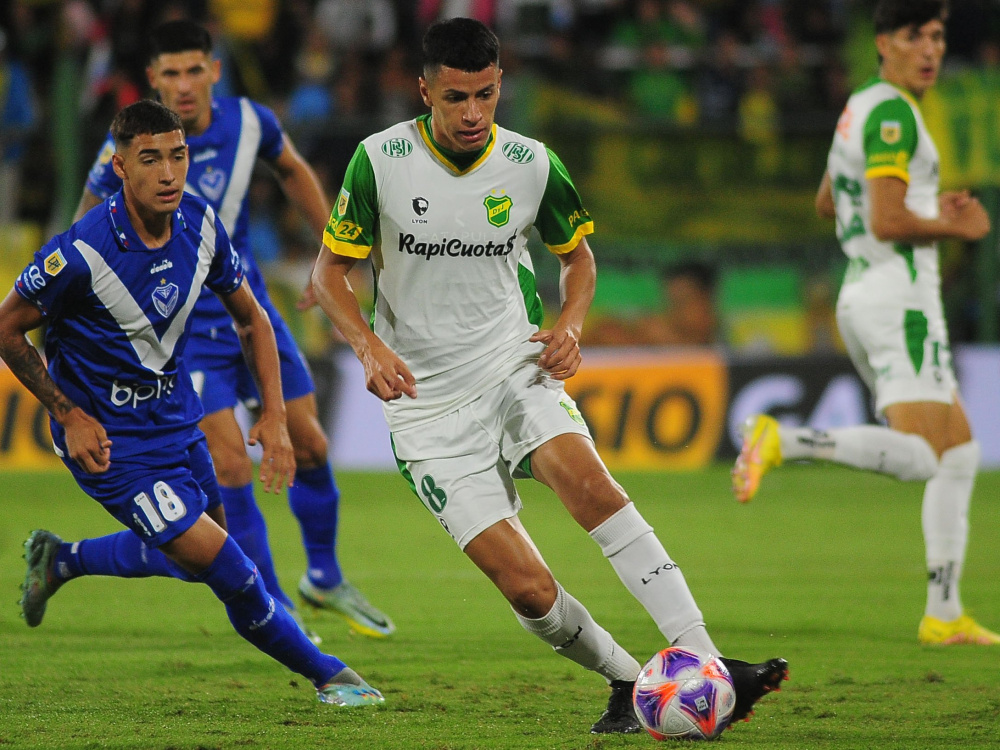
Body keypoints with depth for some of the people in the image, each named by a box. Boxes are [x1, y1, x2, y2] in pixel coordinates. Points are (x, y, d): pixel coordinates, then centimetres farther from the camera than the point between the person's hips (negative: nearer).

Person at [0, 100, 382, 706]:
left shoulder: (201, 226, -9)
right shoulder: (81, 252, -27)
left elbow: (251, 318, 7)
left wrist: (275, 415, -1)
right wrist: (69, 415, -12)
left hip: (176, 419, 7)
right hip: (108, 438, -7)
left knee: (204, 558, 21)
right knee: (225, 567, -13)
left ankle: (58, 561, 41)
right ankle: (327, 674, 5)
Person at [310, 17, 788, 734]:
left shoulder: (532, 164, -2)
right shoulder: (380, 160, -8)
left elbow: (578, 254, 16)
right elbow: (330, 272, 1)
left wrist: (571, 324, -5)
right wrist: (368, 345, -17)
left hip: (513, 369, 1)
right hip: (429, 405, -1)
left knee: (588, 480, -30)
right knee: (526, 587, -14)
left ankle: (706, 666, -33)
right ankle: (627, 683, 10)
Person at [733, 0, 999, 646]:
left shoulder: (862, 107, 18)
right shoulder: (892, 113, -12)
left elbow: (828, 203, 31)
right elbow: (887, 224, -21)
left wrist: (928, 206, 25)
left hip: (861, 296, 10)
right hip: (899, 295, -10)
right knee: (921, 459, -21)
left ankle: (945, 616, 10)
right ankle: (781, 442, -25)